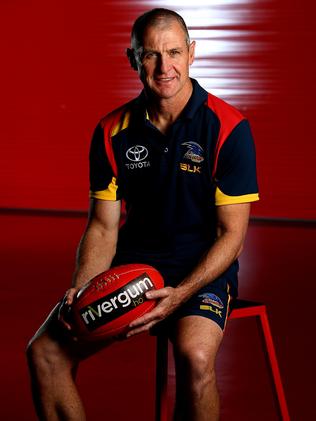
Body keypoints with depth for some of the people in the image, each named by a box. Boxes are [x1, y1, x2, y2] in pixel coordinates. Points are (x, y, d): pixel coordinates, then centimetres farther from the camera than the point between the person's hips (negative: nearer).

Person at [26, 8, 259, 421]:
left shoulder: (228, 128, -11)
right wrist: (80, 289, -14)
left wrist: (179, 295, -25)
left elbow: (232, 234, -10)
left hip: (202, 268, -4)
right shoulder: (112, 132, 2)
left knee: (194, 355, -35)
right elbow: (103, 226, 6)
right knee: (45, 350, -14)